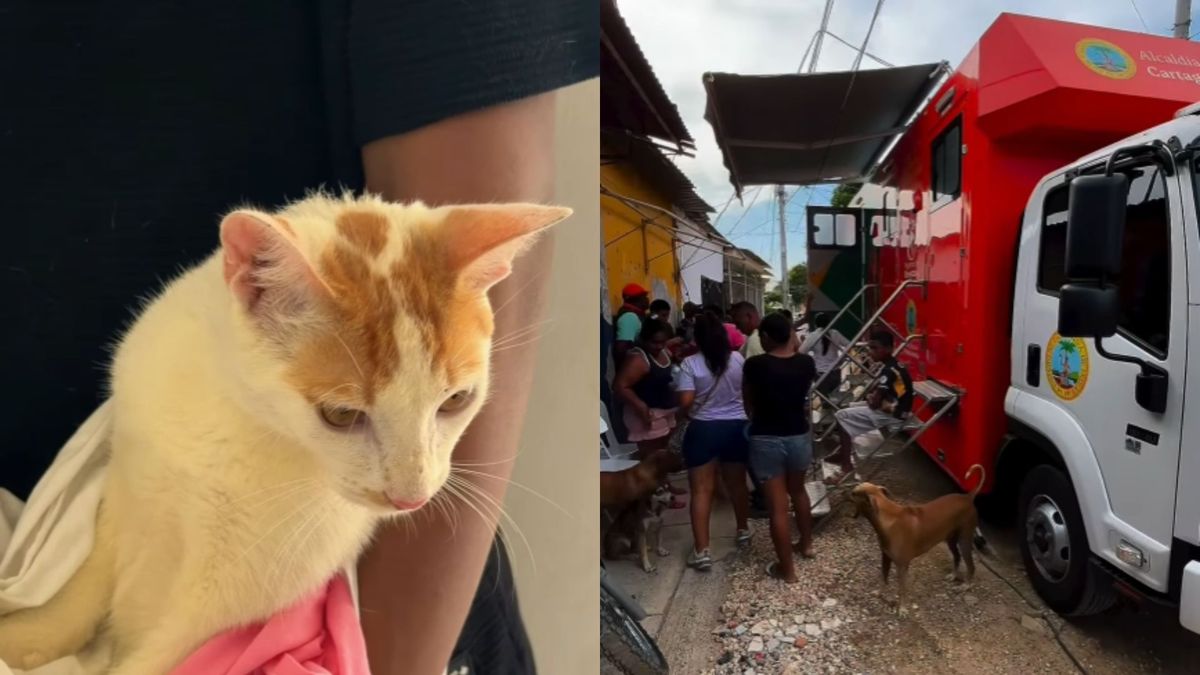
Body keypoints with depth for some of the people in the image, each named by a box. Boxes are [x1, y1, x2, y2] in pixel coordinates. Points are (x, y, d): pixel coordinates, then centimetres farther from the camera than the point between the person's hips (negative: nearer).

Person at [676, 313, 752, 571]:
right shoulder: (738, 359, -2)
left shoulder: (690, 363, -12)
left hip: (703, 429, -3)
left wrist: (684, 413, 4)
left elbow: (686, 401, -17)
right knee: (737, 483, 21)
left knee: (701, 490, 1)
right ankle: (743, 530, 40)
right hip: (736, 427, 4)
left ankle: (701, 551, -2)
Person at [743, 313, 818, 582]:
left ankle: (786, 569, 14)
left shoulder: (755, 365, -15)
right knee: (798, 491, 29)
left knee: (777, 506, 4)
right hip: (799, 436, 5)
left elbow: (748, 403, -1)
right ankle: (806, 544, 45)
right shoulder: (806, 363, -6)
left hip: (766, 439, -4)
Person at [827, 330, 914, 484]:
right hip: (892, 408, 10)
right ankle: (843, 453, 21)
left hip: (892, 415, -10)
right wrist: (872, 397, 1)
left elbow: (875, 403, -24)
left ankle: (847, 466, -10)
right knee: (849, 409, 19)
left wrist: (869, 398, -3)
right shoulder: (892, 366, 8)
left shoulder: (889, 371, -24)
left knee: (843, 417, -12)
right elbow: (880, 395, 19)